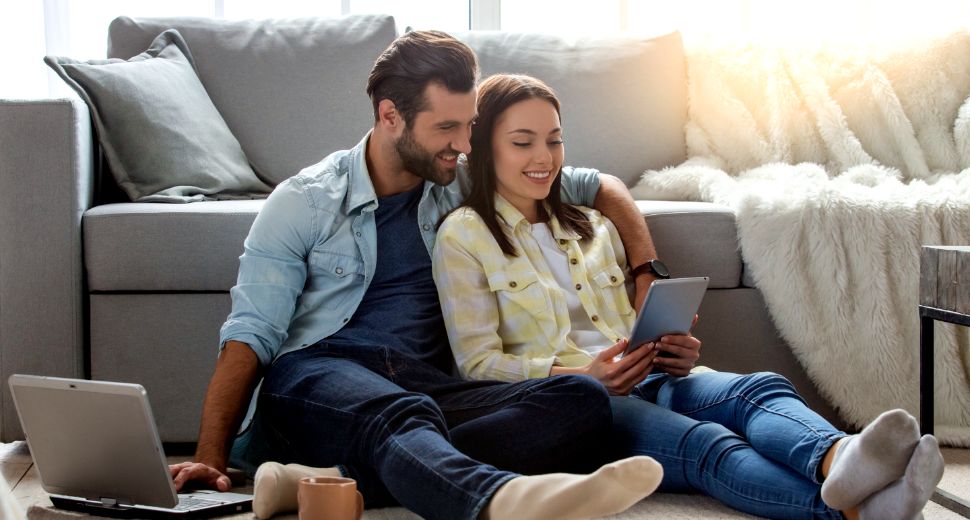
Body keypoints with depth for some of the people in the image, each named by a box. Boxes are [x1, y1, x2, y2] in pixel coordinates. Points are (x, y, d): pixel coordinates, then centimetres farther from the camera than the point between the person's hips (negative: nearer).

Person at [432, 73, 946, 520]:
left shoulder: (591, 226, 28)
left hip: (642, 380, 6)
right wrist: (580, 375, -18)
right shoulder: (463, 236, 7)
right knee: (704, 444, -36)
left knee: (760, 389, -28)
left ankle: (837, 460, -64)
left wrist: (673, 353, 2)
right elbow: (478, 362, -2)